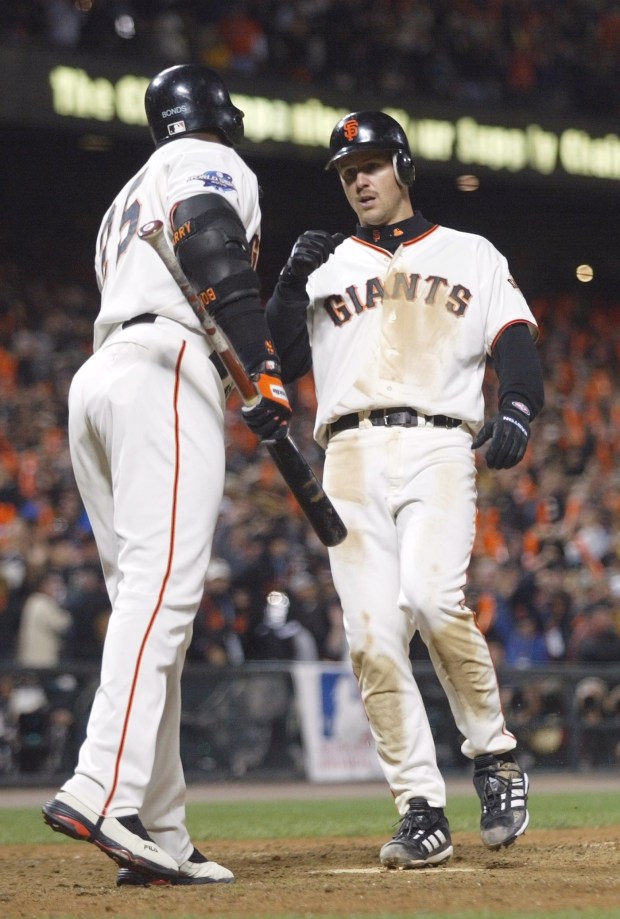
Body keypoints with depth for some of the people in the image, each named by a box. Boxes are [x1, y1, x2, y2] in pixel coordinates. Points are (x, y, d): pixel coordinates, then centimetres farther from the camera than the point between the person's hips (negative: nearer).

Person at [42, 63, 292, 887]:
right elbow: (214, 253, -12)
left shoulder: (127, 199, 34)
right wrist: (264, 372, -18)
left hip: (94, 381, 9)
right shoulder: (214, 165, 9)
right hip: (167, 371, -8)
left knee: (143, 601, 4)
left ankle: (160, 835, -2)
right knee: (164, 586, -20)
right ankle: (103, 791, -36)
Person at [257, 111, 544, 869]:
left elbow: (519, 353, 7)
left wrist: (516, 414, -13)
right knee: (371, 636, -9)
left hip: (438, 446, -2)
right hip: (350, 458, 3)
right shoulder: (326, 267, 22)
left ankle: (495, 756, -7)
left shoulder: (473, 257, 18)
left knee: (433, 599, -26)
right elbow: (281, 362, 11)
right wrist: (291, 281, -4)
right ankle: (422, 814, -5)